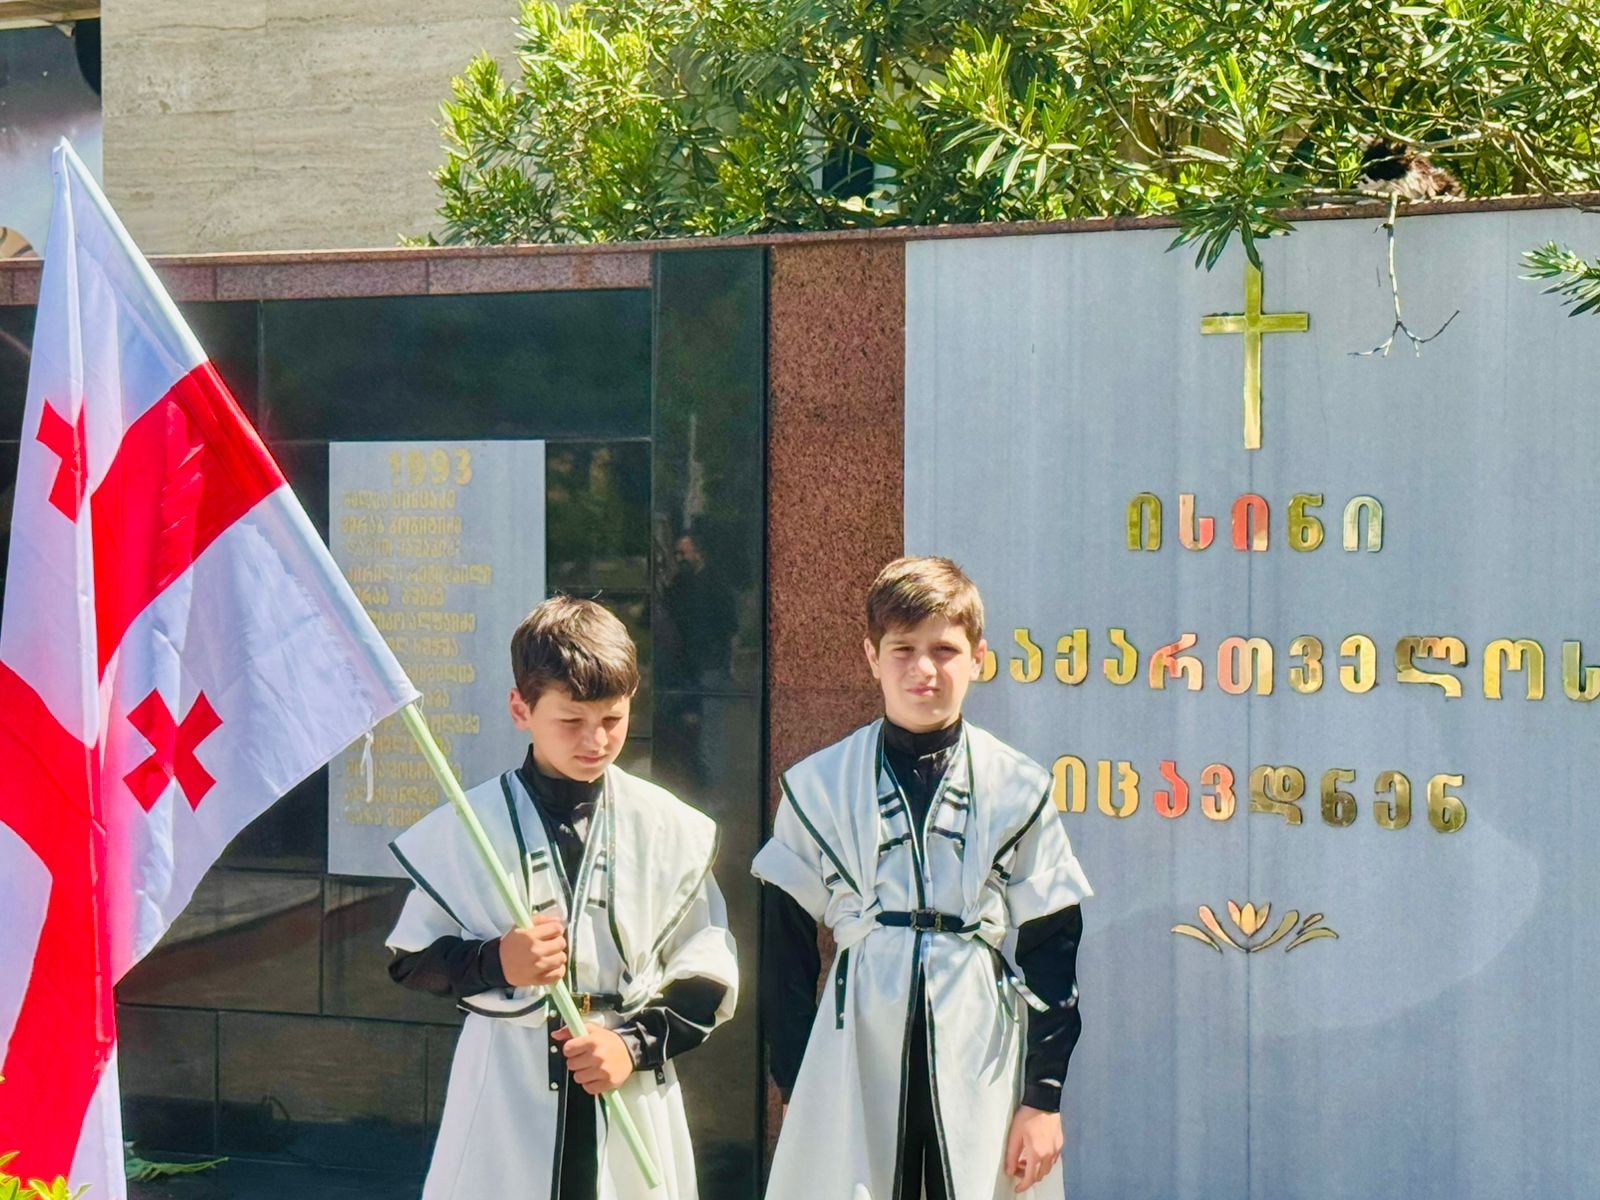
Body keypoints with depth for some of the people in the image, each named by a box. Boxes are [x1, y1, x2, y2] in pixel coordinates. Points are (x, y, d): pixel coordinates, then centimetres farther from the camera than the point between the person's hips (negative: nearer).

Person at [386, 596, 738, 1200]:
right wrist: (494, 963, -12)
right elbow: (412, 961, 6)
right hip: (505, 1089, -1)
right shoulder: (465, 829, -1)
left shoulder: (671, 829, 1)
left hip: (631, 1094, 1)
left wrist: (638, 1043, -9)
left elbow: (708, 976, 5)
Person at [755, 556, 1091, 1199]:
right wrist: (792, 1089, 5)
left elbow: (1052, 949, 4)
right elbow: (785, 949, 7)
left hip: (982, 1071, 0)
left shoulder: (1020, 790, 3)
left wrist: (1044, 1097, 1)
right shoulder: (817, 786, 3)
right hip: (851, 1067, 0)